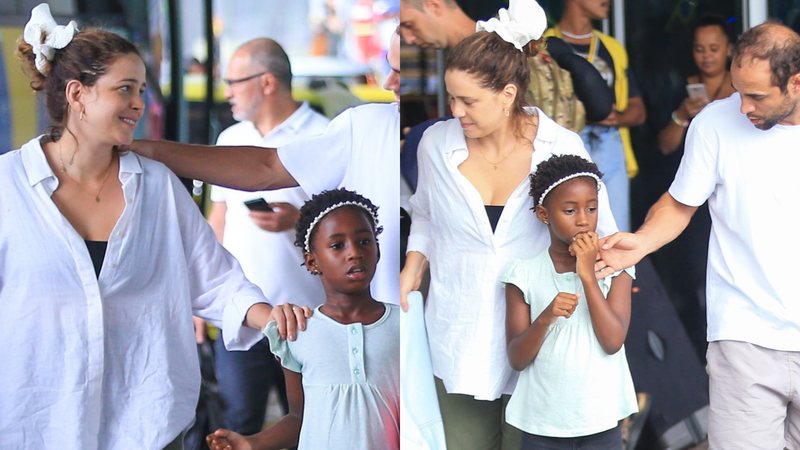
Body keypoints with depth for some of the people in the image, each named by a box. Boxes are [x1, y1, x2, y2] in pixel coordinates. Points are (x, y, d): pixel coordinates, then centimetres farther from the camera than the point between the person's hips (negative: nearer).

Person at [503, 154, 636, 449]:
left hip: (601, 424, 0)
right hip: (542, 426, 0)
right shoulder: (524, 273, -2)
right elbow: (517, 359, -5)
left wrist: (587, 274, -16)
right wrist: (546, 318, -23)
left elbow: (613, 342, -13)